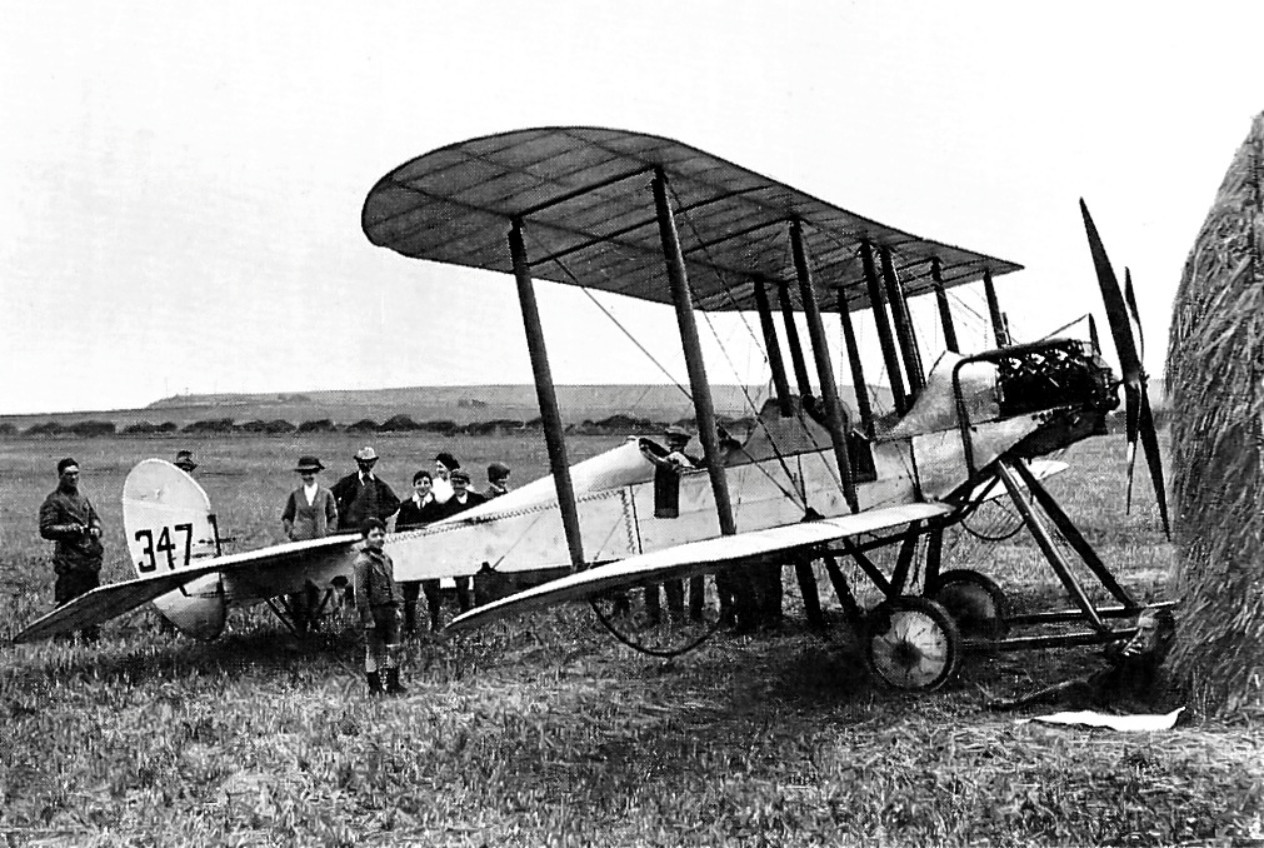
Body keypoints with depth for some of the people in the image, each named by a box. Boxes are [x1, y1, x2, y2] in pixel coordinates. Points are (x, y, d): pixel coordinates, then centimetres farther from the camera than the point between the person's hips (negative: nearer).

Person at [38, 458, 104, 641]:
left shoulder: (82, 497, 17)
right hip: (69, 559, -7)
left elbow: (94, 517, 28)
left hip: (91, 555, 7)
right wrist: (69, 529, -21)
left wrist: (96, 528, 7)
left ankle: (91, 636, 21)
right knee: (67, 599, -8)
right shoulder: (53, 501, -5)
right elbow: (45, 529, -11)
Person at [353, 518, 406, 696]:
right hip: (374, 610, -7)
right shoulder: (362, 562, -12)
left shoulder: (386, 558, 13)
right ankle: (374, 687, 10)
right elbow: (360, 592, -15)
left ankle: (393, 685, 20)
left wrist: (396, 607, 17)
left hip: (390, 609, 7)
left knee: (393, 648, 11)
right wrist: (367, 617, -18)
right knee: (373, 650, 2)